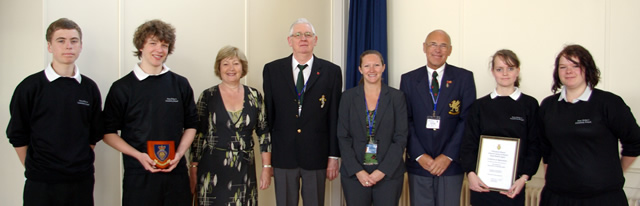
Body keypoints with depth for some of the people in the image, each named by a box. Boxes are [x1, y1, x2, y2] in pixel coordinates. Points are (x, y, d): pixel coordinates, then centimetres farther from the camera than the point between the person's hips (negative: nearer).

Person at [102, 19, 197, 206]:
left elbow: (191, 125, 12)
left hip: (176, 172, 2)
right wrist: (139, 155, -12)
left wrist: (179, 154, -4)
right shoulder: (122, 87, 0)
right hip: (139, 176, -2)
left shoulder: (180, 85, 7)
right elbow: (108, 132, 2)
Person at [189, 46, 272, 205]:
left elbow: (264, 133, 6)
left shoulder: (254, 96, 5)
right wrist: (193, 170, -2)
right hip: (212, 171, -1)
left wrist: (266, 168, 2)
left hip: (245, 172, 2)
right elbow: (197, 135, 1)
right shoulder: (208, 96, 0)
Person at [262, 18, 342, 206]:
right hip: (283, 155, 1)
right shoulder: (272, 70, 3)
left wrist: (333, 156, -1)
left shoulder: (331, 71, 1)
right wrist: (267, 156, 4)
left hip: (316, 157, 0)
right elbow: (268, 114, 4)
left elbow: (335, 117, 1)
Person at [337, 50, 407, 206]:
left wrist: (382, 171, -10)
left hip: (389, 174, 0)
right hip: (354, 175, 1)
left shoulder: (396, 97, 1)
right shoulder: (348, 96, 3)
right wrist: (357, 171, -9)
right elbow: (343, 137, 1)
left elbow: (401, 138, -2)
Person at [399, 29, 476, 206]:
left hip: (450, 164, -1)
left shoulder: (464, 78, 2)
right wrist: (419, 155, -8)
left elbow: (467, 119, -3)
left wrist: (448, 155, -10)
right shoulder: (408, 79, 6)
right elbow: (405, 121, 2)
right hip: (418, 164, 1)